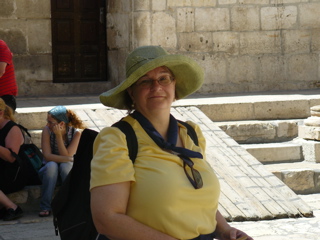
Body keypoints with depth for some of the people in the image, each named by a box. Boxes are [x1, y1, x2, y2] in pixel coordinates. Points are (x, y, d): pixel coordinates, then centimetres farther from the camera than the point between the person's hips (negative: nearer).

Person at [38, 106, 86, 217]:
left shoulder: (76, 133, -13)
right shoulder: (47, 130, -12)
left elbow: (66, 155, -20)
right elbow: (47, 156, -19)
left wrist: (59, 135, -25)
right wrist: (69, 159, -29)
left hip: (68, 171, 0)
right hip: (49, 172, 0)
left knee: (65, 166, -34)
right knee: (51, 165, -34)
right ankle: (45, 207, -31)